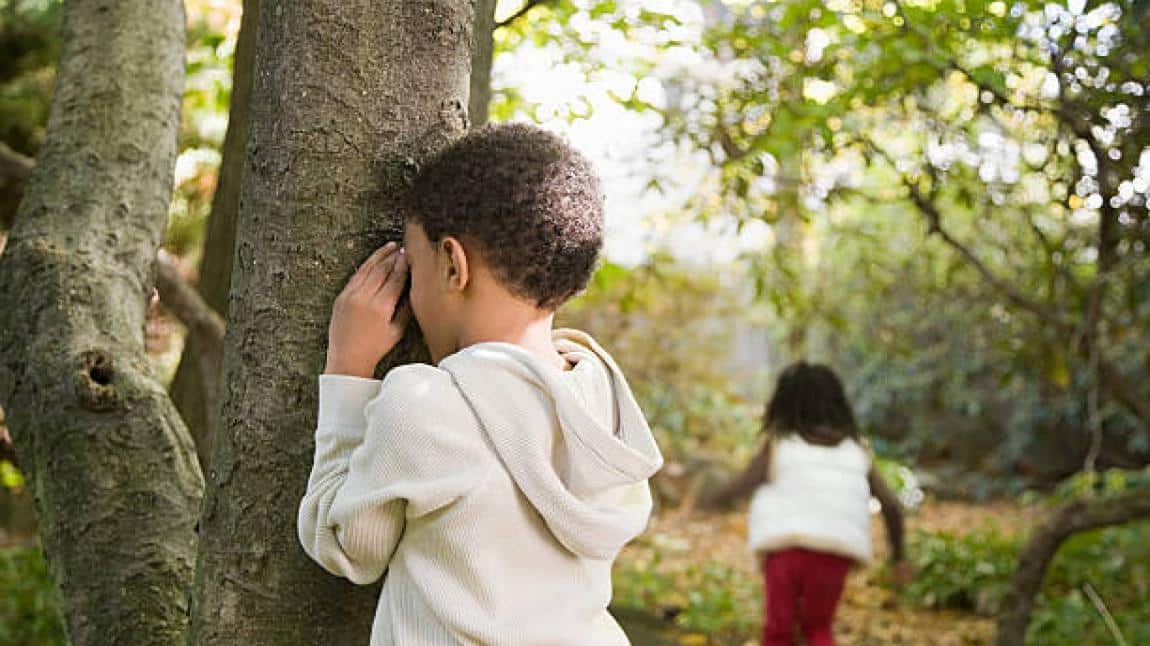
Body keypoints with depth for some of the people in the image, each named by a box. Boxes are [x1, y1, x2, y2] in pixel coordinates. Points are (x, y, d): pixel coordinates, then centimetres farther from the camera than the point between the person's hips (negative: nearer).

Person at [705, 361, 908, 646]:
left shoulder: (778, 444, 5)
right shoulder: (856, 451, 12)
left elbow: (736, 489, -3)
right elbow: (892, 506, 8)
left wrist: (706, 502, 16)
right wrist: (898, 556, 19)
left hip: (786, 548, -2)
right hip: (835, 554, 2)